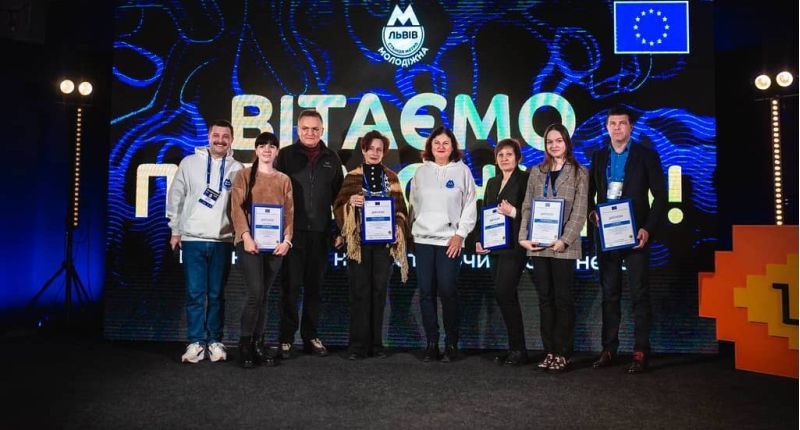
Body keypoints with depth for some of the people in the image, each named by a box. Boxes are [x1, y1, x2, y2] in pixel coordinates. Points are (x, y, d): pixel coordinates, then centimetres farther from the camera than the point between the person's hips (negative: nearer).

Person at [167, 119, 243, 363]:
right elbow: (176, 197, 9)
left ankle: (215, 341, 16)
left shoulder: (237, 169, 5)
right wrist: (175, 230, 8)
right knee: (195, 294, -1)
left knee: (216, 295, 6)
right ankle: (196, 342, 8)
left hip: (222, 240, 0)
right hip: (193, 239, 0)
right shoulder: (190, 163, 5)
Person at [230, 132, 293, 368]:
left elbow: (289, 212, 9)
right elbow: (236, 208, -2)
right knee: (255, 293, -12)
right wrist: (246, 236, -13)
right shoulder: (244, 175, 6)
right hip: (250, 242, -3)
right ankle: (245, 344, 3)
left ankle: (258, 344, 16)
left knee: (263, 295, 8)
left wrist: (287, 239, -4)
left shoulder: (284, 180, 14)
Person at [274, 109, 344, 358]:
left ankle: (311, 337, 19)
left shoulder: (331, 159, 12)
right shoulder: (286, 155, 4)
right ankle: (286, 338, 9)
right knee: (291, 286, 0)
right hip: (293, 230, -3)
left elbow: (339, 194, 14)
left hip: (320, 232, 3)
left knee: (315, 287, 9)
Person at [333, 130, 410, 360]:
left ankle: (376, 343, 14)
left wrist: (398, 227, -5)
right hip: (359, 241, -2)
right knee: (360, 292, -2)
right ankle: (358, 344, 5)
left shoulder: (391, 178, 12)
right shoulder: (353, 177, 6)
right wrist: (351, 201, -16)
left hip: (384, 241, 2)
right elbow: (339, 206, 4)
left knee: (379, 291, 5)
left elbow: (401, 208, 12)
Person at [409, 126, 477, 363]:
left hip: (450, 240, -3)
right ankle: (431, 343, 13)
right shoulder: (421, 172, 12)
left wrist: (460, 234, -6)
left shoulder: (462, 171, 4)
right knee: (426, 292, 3)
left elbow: (470, 205, 1)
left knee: (447, 291, -6)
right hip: (423, 238, 3)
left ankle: (451, 343, 8)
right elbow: (414, 204, 15)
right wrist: (411, 230, 8)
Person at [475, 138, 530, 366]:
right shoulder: (492, 183, 18)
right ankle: (514, 347, 17)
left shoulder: (525, 179, -3)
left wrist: (514, 212, -21)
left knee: (504, 294, -13)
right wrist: (479, 240, 9)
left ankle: (518, 349, -1)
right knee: (507, 297, 9)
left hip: (514, 246, -7)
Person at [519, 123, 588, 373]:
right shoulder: (537, 172, 13)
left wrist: (564, 240, -15)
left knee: (563, 298, 1)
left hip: (563, 245, -4)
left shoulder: (579, 173, 3)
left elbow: (579, 211, -4)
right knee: (545, 298, 8)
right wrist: (524, 237, -2)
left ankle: (562, 353, 9)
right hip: (538, 245, 4)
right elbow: (527, 207, 10)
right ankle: (549, 351, 16)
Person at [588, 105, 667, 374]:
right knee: (609, 293, 7)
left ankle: (641, 352, 4)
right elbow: (589, 193, 15)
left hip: (635, 235, -3)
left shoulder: (646, 156, 2)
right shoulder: (598, 157, 12)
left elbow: (660, 196, -2)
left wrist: (648, 229, -12)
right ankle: (609, 349, 14)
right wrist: (592, 213, -5)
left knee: (639, 293, -2)